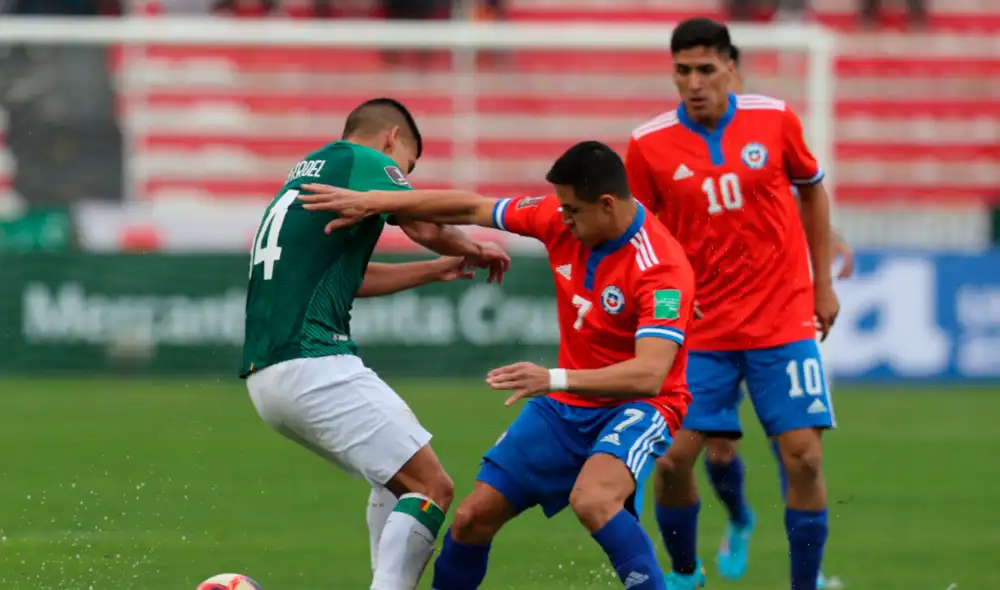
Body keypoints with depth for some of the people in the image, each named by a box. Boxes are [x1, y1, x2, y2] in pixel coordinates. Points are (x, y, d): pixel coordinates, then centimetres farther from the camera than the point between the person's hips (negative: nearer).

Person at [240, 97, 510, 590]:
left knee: (399, 479, 22)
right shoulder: (362, 160, 0)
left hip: (264, 375, 10)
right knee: (431, 487, -10)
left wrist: (438, 269, 40)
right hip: (314, 364, -10)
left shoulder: (305, 174, 26)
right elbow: (424, 226, -16)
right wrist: (471, 248, 4)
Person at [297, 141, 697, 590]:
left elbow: (649, 375, -37)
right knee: (473, 518, 2)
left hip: (636, 406, -7)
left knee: (592, 499, -37)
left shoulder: (662, 268, -27)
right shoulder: (561, 219, -8)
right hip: (566, 405, 7)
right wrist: (371, 202, -1)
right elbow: (472, 208, 3)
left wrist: (555, 379, -48)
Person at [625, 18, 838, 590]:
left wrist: (823, 282, 12)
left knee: (804, 457, -9)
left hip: (784, 322, 0)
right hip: (701, 329, 0)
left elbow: (812, 190, 13)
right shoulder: (649, 145, -6)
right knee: (672, 460, -6)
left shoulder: (775, 119, -3)